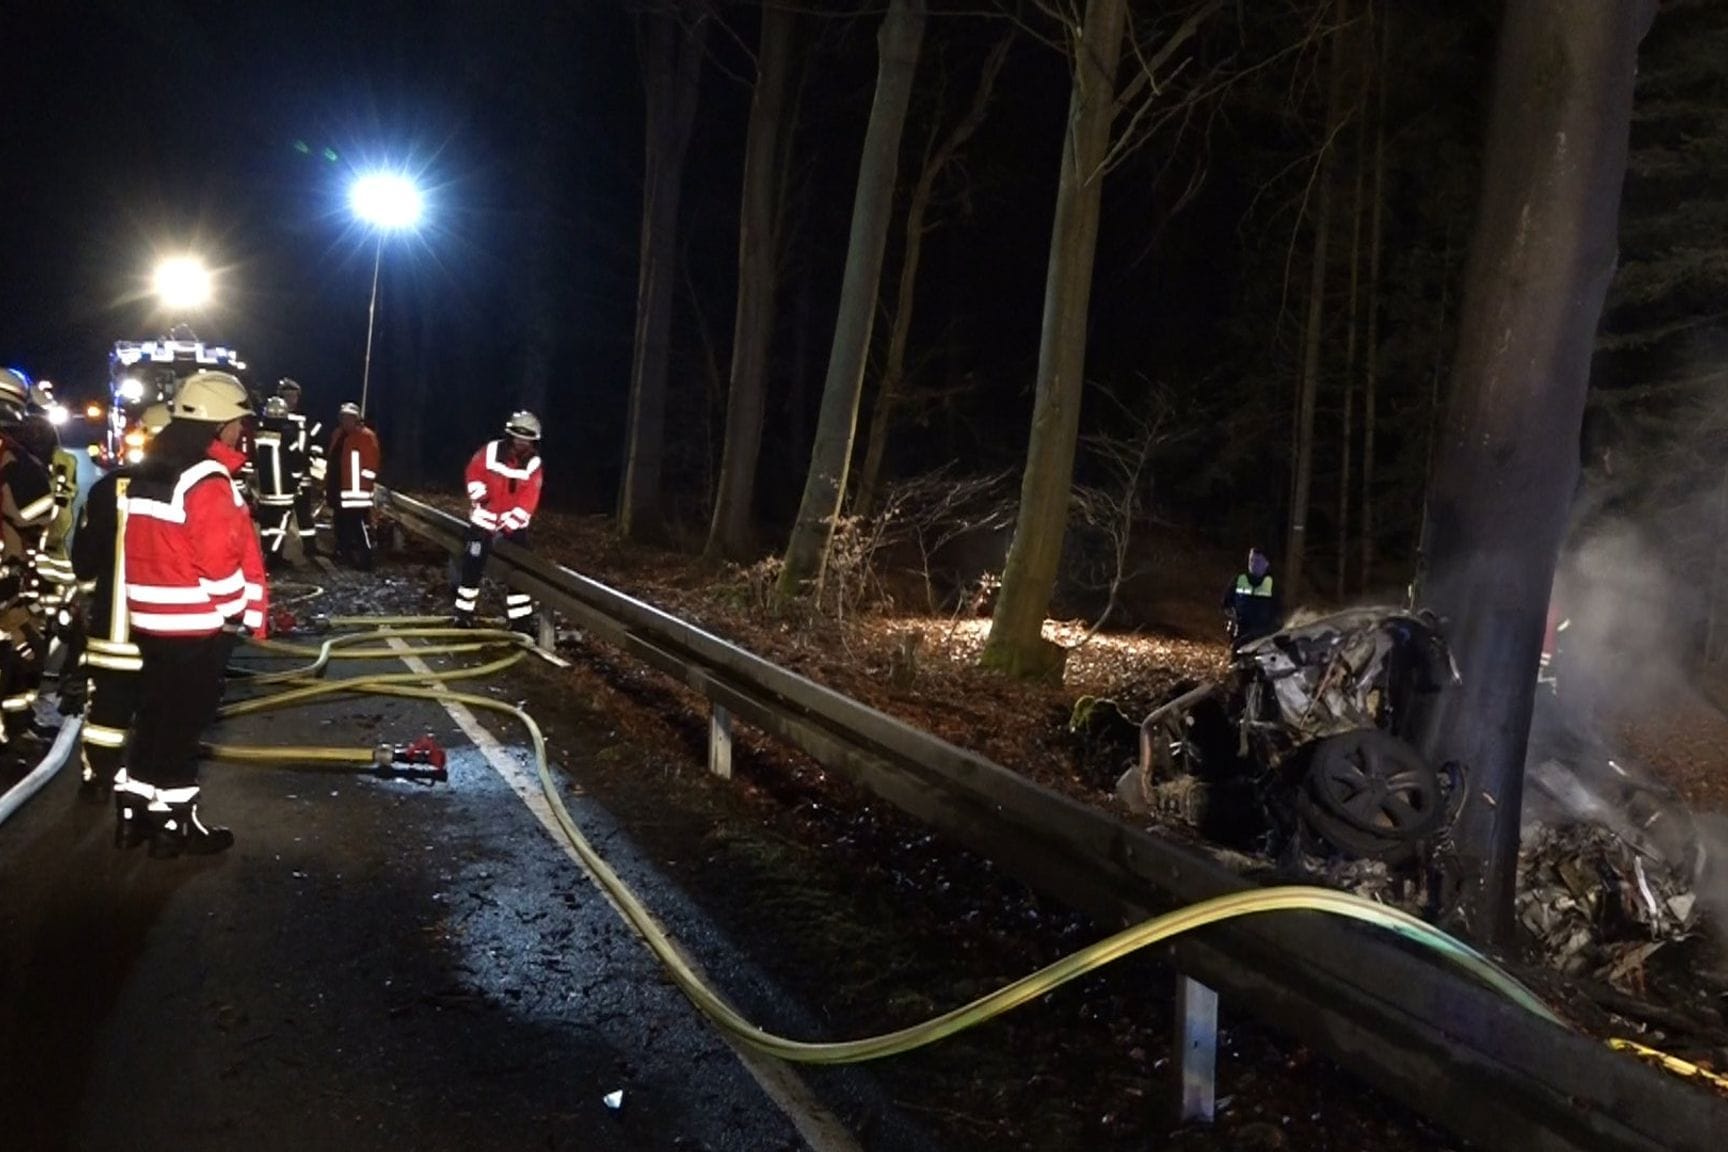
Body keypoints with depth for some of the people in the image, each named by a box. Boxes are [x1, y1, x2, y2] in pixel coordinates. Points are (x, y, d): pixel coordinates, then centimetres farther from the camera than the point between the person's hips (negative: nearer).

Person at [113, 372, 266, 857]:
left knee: (155, 714, 17)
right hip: (197, 625, -9)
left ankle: (134, 812, 25)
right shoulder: (206, 480, -20)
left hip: (151, 620, 9)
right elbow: (220, 561, -23)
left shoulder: (148, 473, 10)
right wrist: (241, 612, -9)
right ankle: (173, 823, 10)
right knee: (184, 722, 1)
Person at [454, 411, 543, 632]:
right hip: (485, 516, -1)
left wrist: (511, 522, -23)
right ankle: (464, 614, 12)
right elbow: (473, 471, 3)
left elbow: (528, 500, -14)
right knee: (473, 564, 0)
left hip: (513, 520, 2)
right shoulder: (490, 451, -12)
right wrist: (478, 494, -10)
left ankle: (521, 619, 12)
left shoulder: (533, 465, -9)